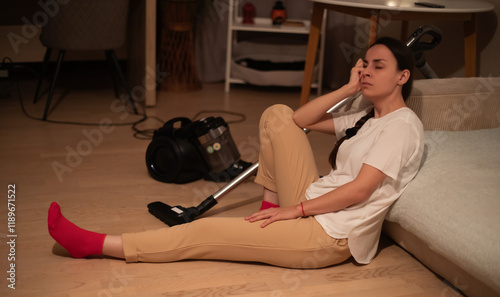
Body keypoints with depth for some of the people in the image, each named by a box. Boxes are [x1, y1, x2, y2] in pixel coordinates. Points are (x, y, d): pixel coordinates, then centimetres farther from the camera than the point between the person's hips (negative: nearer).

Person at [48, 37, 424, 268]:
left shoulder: (403, 124, -11)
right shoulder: (368, 119, 16)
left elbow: (360, 189, -20)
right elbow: (299, 119, 11)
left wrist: (295, 209, -17)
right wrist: (349, 88, 5)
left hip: (333, 236, -8)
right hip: (310, 203, 8)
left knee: (206, 232, -12)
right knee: (276, 114, 1)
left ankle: (94, 244, -5)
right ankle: (271, 207, 8)